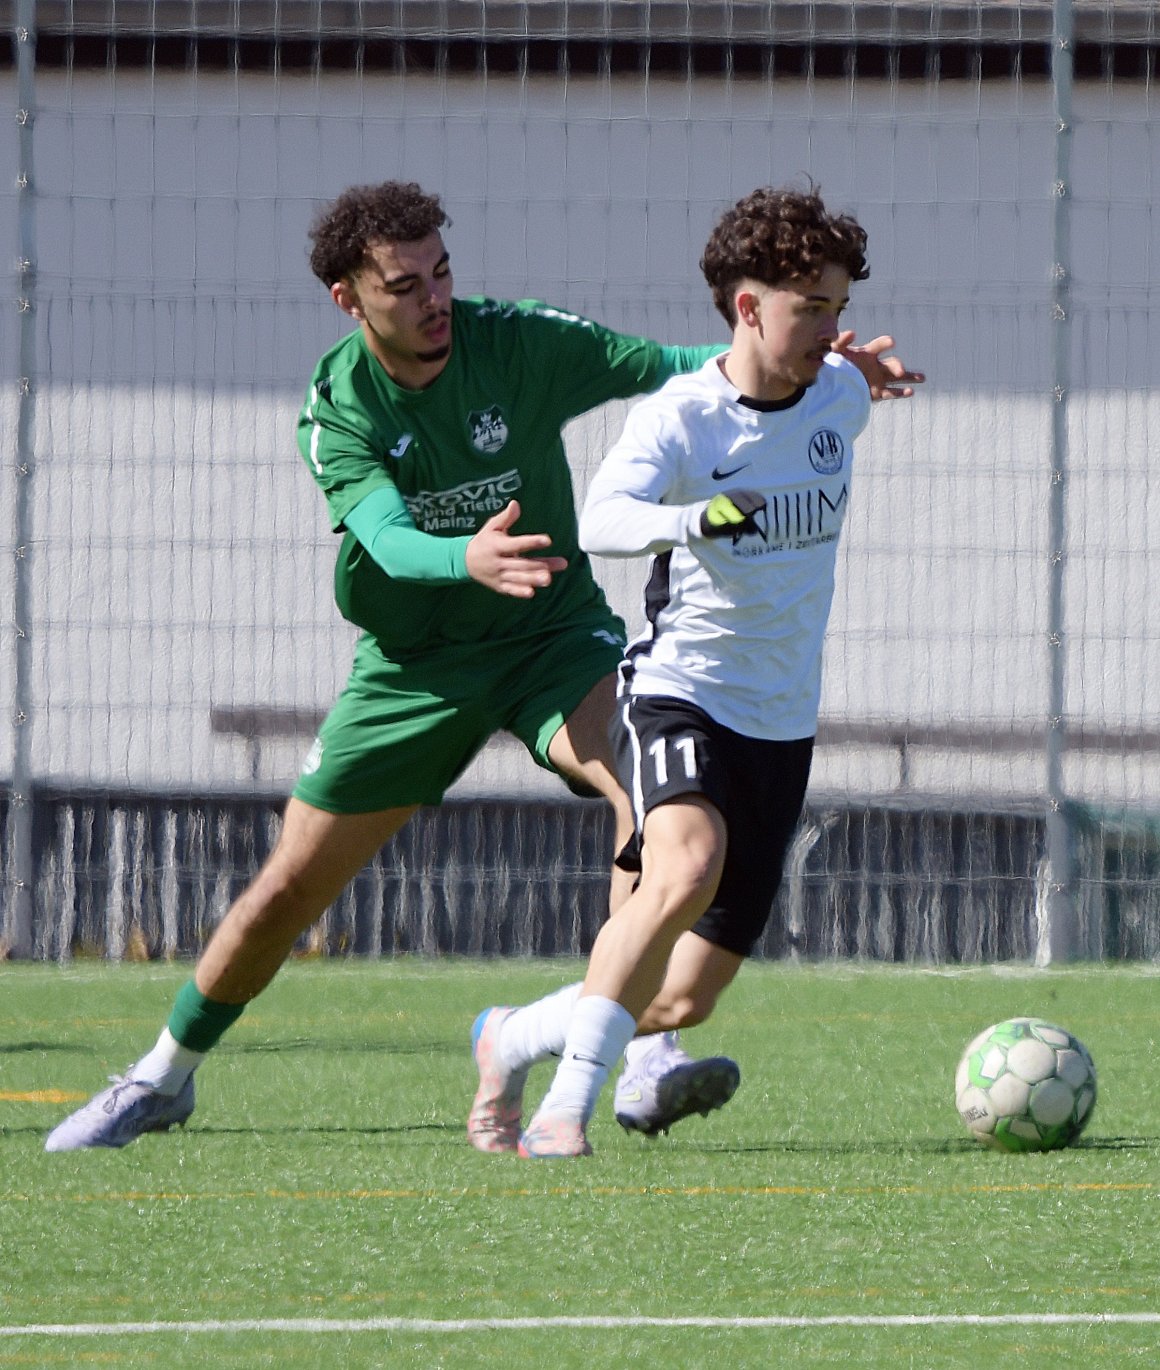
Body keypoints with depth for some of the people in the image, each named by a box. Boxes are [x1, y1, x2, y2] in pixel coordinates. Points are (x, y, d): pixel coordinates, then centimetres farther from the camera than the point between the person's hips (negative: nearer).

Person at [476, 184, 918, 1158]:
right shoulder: (679, 418, -15)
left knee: (687, 997, 3)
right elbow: (600, 522, -33)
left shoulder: (840, 394, 1)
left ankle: (514, 1036, 32)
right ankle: (566, 1107, -32)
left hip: (783, 721, 5)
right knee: (687, 870, -36)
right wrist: (690, 520, -51)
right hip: (680, 693, -5)